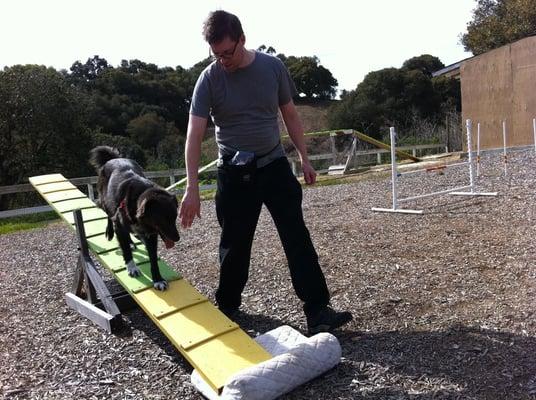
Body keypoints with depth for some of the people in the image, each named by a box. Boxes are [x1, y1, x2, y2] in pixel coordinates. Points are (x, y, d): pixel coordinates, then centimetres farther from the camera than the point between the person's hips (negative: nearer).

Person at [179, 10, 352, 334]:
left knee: (298, 237, -4)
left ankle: (318, 311, 0)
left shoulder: (273, 67, -3)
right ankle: (227, 307, 27)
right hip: (234, 173, -1)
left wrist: (304, 158, 6)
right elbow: (194, 135, -14)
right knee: (235, 243, 7)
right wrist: (192, 189, -21)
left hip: (274, 164, 2)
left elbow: (290, 114, 8)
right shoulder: (209, 79, -9)